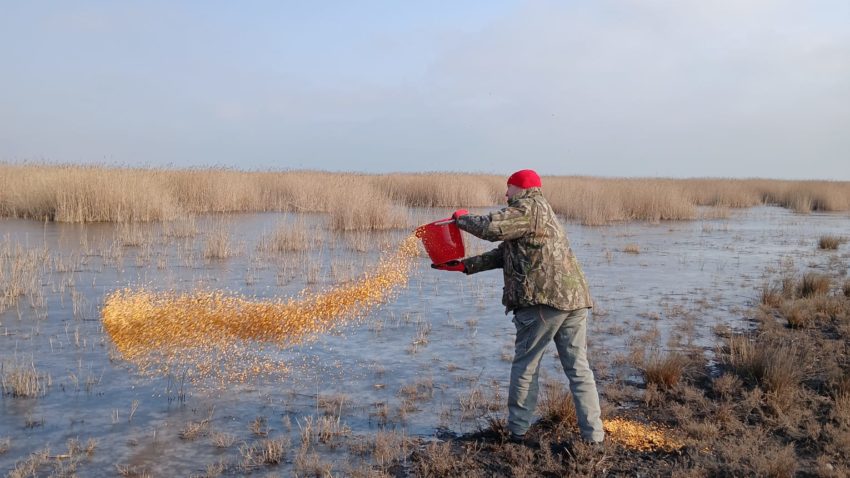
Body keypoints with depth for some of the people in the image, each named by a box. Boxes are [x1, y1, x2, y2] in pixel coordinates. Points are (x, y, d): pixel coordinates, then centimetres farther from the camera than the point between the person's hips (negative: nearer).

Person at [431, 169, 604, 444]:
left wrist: (462, 218, 1)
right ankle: (593, 435, 12)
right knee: (578, 368, 10)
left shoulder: (530, 207, -4)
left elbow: (491, 228, -18)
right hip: (573, 298, 9)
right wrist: (465, 266, 19)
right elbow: (504, 254, 23)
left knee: (525, 366, 5)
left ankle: (518, 431, 13)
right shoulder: (536, 214, 25)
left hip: (544, 300, -9)